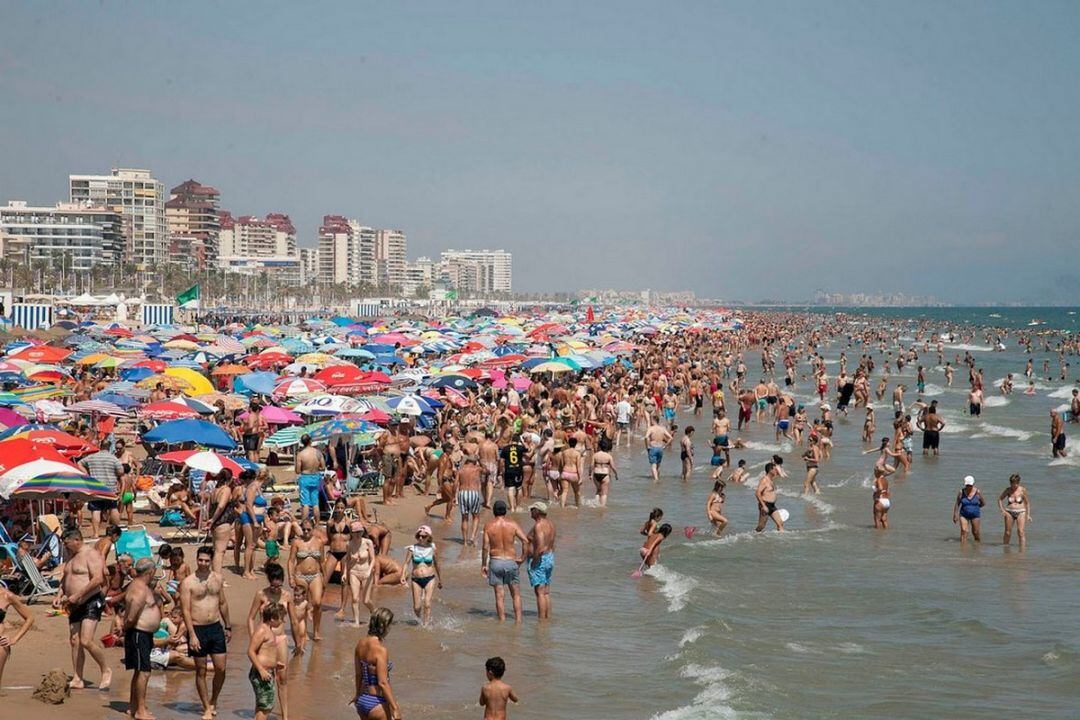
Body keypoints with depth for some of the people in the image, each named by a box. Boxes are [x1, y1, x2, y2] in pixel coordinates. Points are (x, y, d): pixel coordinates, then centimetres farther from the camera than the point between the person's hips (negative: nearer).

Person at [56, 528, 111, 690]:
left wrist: (77, 595, -23)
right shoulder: (71, 556, 16)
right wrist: (60, 595, 8)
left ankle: (106, 671, 0)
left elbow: (98, 579, -23)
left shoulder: (91, 555, -12)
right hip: (75, 605, 9)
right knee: (75, 642, 6)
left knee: (86, 641, -16)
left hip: (91, 602, -9)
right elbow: (65, 579, 26)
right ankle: (78, 679, 9)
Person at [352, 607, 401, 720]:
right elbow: (382, 683, -22)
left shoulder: (361, 644, 2)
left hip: (362, 701, 8)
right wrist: (395, 708, -19)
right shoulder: (380, 650, -21)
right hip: (377, 702, -8)